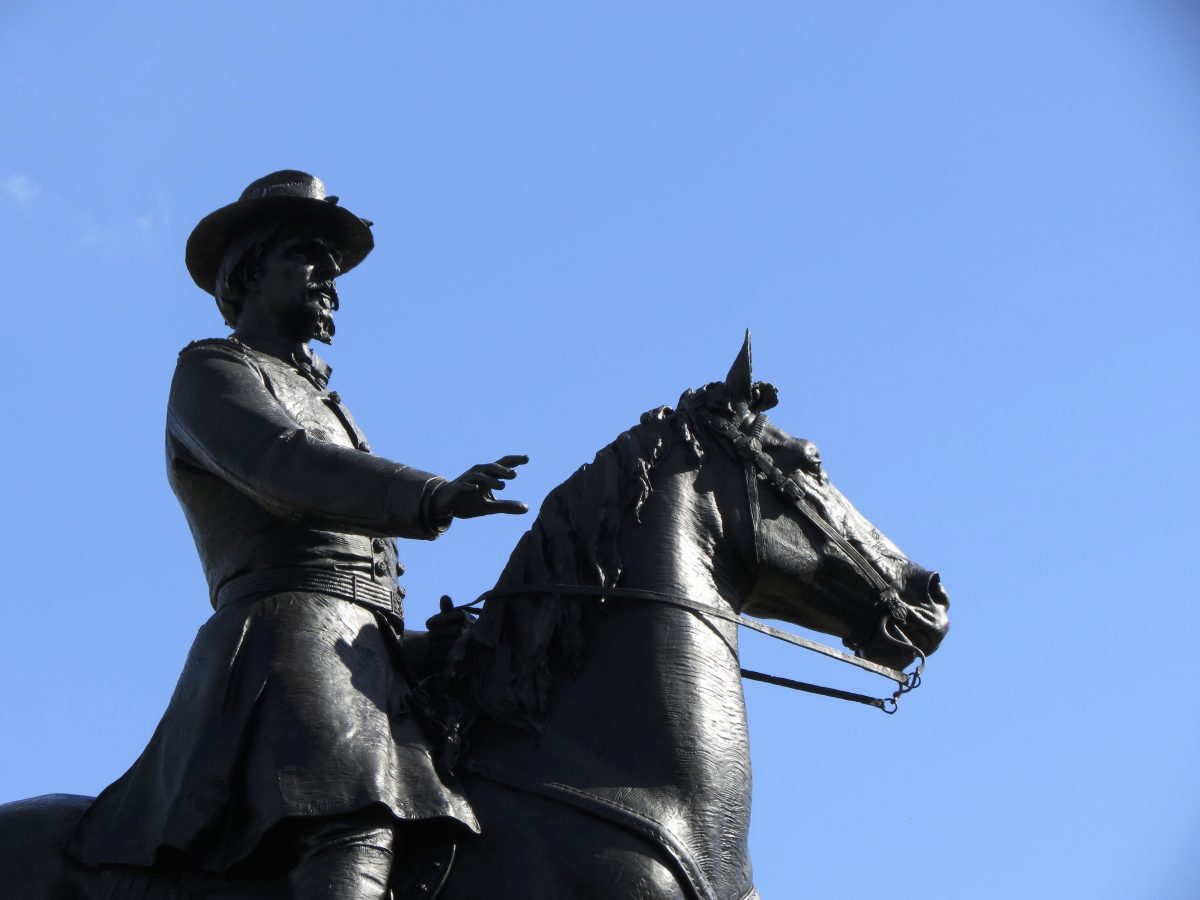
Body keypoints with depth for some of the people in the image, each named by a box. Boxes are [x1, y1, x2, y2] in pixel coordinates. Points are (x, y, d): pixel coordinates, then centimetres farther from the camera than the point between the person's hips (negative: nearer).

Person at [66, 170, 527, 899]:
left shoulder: (323, 410, 36)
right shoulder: (212, 371, 10)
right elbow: (281, 464, -13)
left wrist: (420, 647, 11)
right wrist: (431, 498, -28)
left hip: (371, 656, 8)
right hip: (289, 633, -8)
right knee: (355, 830, -34)